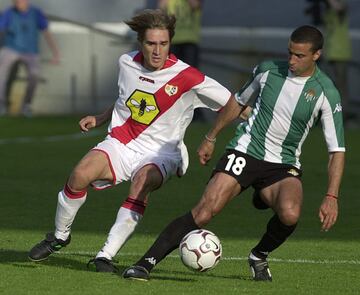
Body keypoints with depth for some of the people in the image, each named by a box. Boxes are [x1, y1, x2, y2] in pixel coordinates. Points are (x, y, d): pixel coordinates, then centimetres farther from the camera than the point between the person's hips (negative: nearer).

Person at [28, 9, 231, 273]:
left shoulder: (187, 78, -12)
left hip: (159, 154, -3)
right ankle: (60, 236, 2)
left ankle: (107, 254, -31)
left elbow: (232, 105, -6)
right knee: (81, 174, -25)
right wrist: (99, 119, 14)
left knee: (142, 182, -37)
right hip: (120, 144, 3)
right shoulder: (127, 63, 3)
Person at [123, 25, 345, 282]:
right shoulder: (268, 70, -1)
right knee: (204, 211, -19)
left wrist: (331, 197, -16)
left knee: (290, 214, -32)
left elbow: (337, 150, -7)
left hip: (284, 165, -1)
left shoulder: (326, 93, -8)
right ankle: (146, 263, -16)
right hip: (245, 152, 1)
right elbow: (238, 102, 19)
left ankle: (259, 257, 0)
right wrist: (211, 138, 23)